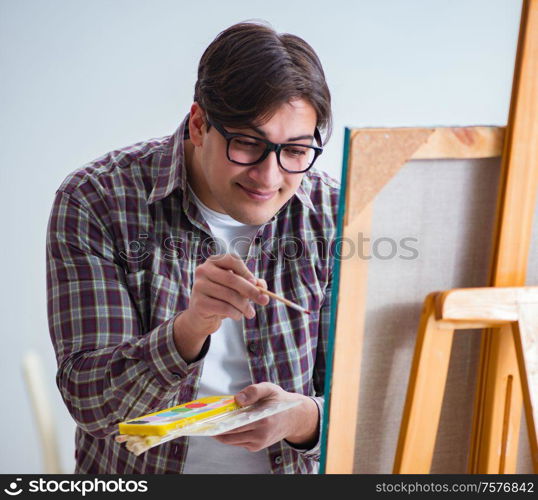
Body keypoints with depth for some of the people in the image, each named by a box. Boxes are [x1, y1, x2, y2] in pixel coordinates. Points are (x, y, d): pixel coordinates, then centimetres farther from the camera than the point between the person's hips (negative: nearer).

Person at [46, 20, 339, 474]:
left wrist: (302, 418, -21)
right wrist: (191, 328, -28)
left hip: (293, 466, 1)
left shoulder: (335, 216, -3)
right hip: (144, 469, -1)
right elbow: (88, 403, -13)